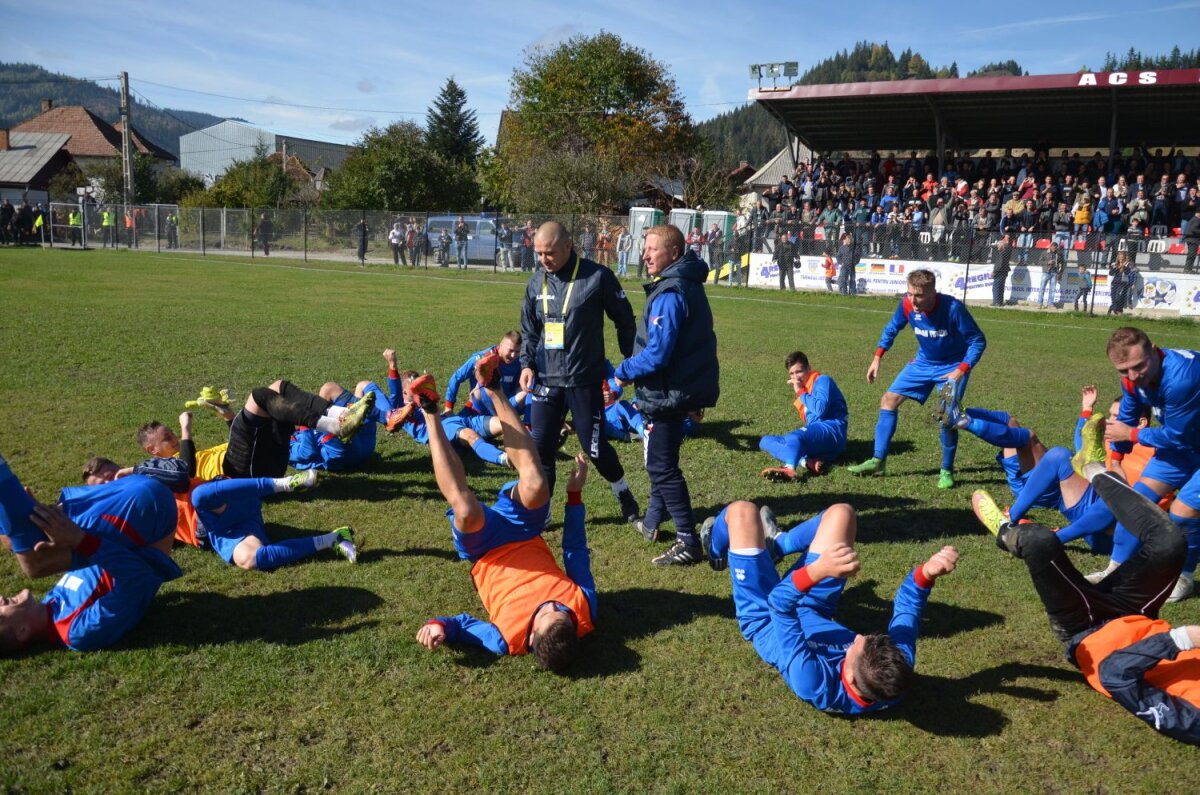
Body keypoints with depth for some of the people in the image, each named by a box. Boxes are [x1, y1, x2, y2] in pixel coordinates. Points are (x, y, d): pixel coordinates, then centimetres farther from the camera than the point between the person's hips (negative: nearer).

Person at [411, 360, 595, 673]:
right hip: (527, 541, 3)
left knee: (467, 511, -34)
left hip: (487, 553, -2)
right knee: (535, 488, -26)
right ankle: (491, 388, -14)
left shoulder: (511, 638, -36)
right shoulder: (585, 611, -29)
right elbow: (576, 553, -15)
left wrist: (438, 625, -42)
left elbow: (465, 624, -20)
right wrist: (575, 495, -12)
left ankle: (430, 411, -18)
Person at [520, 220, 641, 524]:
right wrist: (526, 363, 2)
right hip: (546, 379, 4)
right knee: (540, 446, 3)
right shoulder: (536, 282, 5)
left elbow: (624, 320, -1)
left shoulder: (597, 277, -10)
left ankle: (626, 499, 29)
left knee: (594, 446, 4)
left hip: (584, 380, -4)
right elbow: (529, 330, 15)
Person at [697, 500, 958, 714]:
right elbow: (907, 607, -26)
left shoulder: (814, 685, -46)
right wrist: (927, 573, -46)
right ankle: (776, 544, 38)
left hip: (766, 618, -4)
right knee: (840, 513, 6)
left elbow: (780, 607, -45)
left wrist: (817, 571, -61)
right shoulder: (894, 675, -34)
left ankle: (718, 552, 37)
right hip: (815, 613, 5)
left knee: (743, 511, -4)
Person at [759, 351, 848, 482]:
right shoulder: (804, 392, 25)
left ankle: (790, 469, -71)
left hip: (831, 429, -9)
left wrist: (801, 393, -6)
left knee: (794, 437, -37)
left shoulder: (822, 380, 2)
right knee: (765, 441, 0)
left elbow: (820, 409, -16)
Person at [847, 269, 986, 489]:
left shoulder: (953, 308, -30)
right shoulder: (907, 304, -17)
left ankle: (947, 471, 5)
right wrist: (877, 358, -1)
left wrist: (961, 371, -32)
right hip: (923, 362, 5)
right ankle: (878, 461, 8)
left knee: (947, 416, -18)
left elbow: (978, 341, -21)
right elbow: (892, 328, 4)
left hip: (952, 366, -5)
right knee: (889, 400, -1)